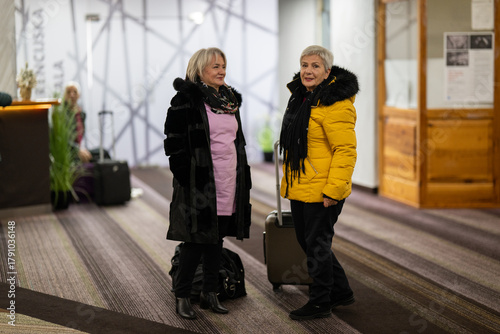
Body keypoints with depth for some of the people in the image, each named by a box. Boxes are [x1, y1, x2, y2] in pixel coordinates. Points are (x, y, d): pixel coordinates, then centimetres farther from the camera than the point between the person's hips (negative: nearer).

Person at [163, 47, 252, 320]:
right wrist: (186, 177, -15)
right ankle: (181, 296, 11)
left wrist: (242, 178, 16)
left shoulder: (230, 99, 14)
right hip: (201, 182, -7)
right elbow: (175, 142, -11)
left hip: (228, 182, 7)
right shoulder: (186, 100, -8)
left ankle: (209, 294, 22)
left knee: (217, 239, 11)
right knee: (196, 241, -2)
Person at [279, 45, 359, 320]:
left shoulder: (336, 104, -18)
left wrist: (333, 189, -25)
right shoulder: (301, 96, 12)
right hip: (299, 188, 10)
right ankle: (341, 292, 33)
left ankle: (320, 303, 17)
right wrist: (289, 180, 24)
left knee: (317, 245, 1)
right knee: (307, 241, 18)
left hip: (322, 191, -10)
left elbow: (345, 150, -21)